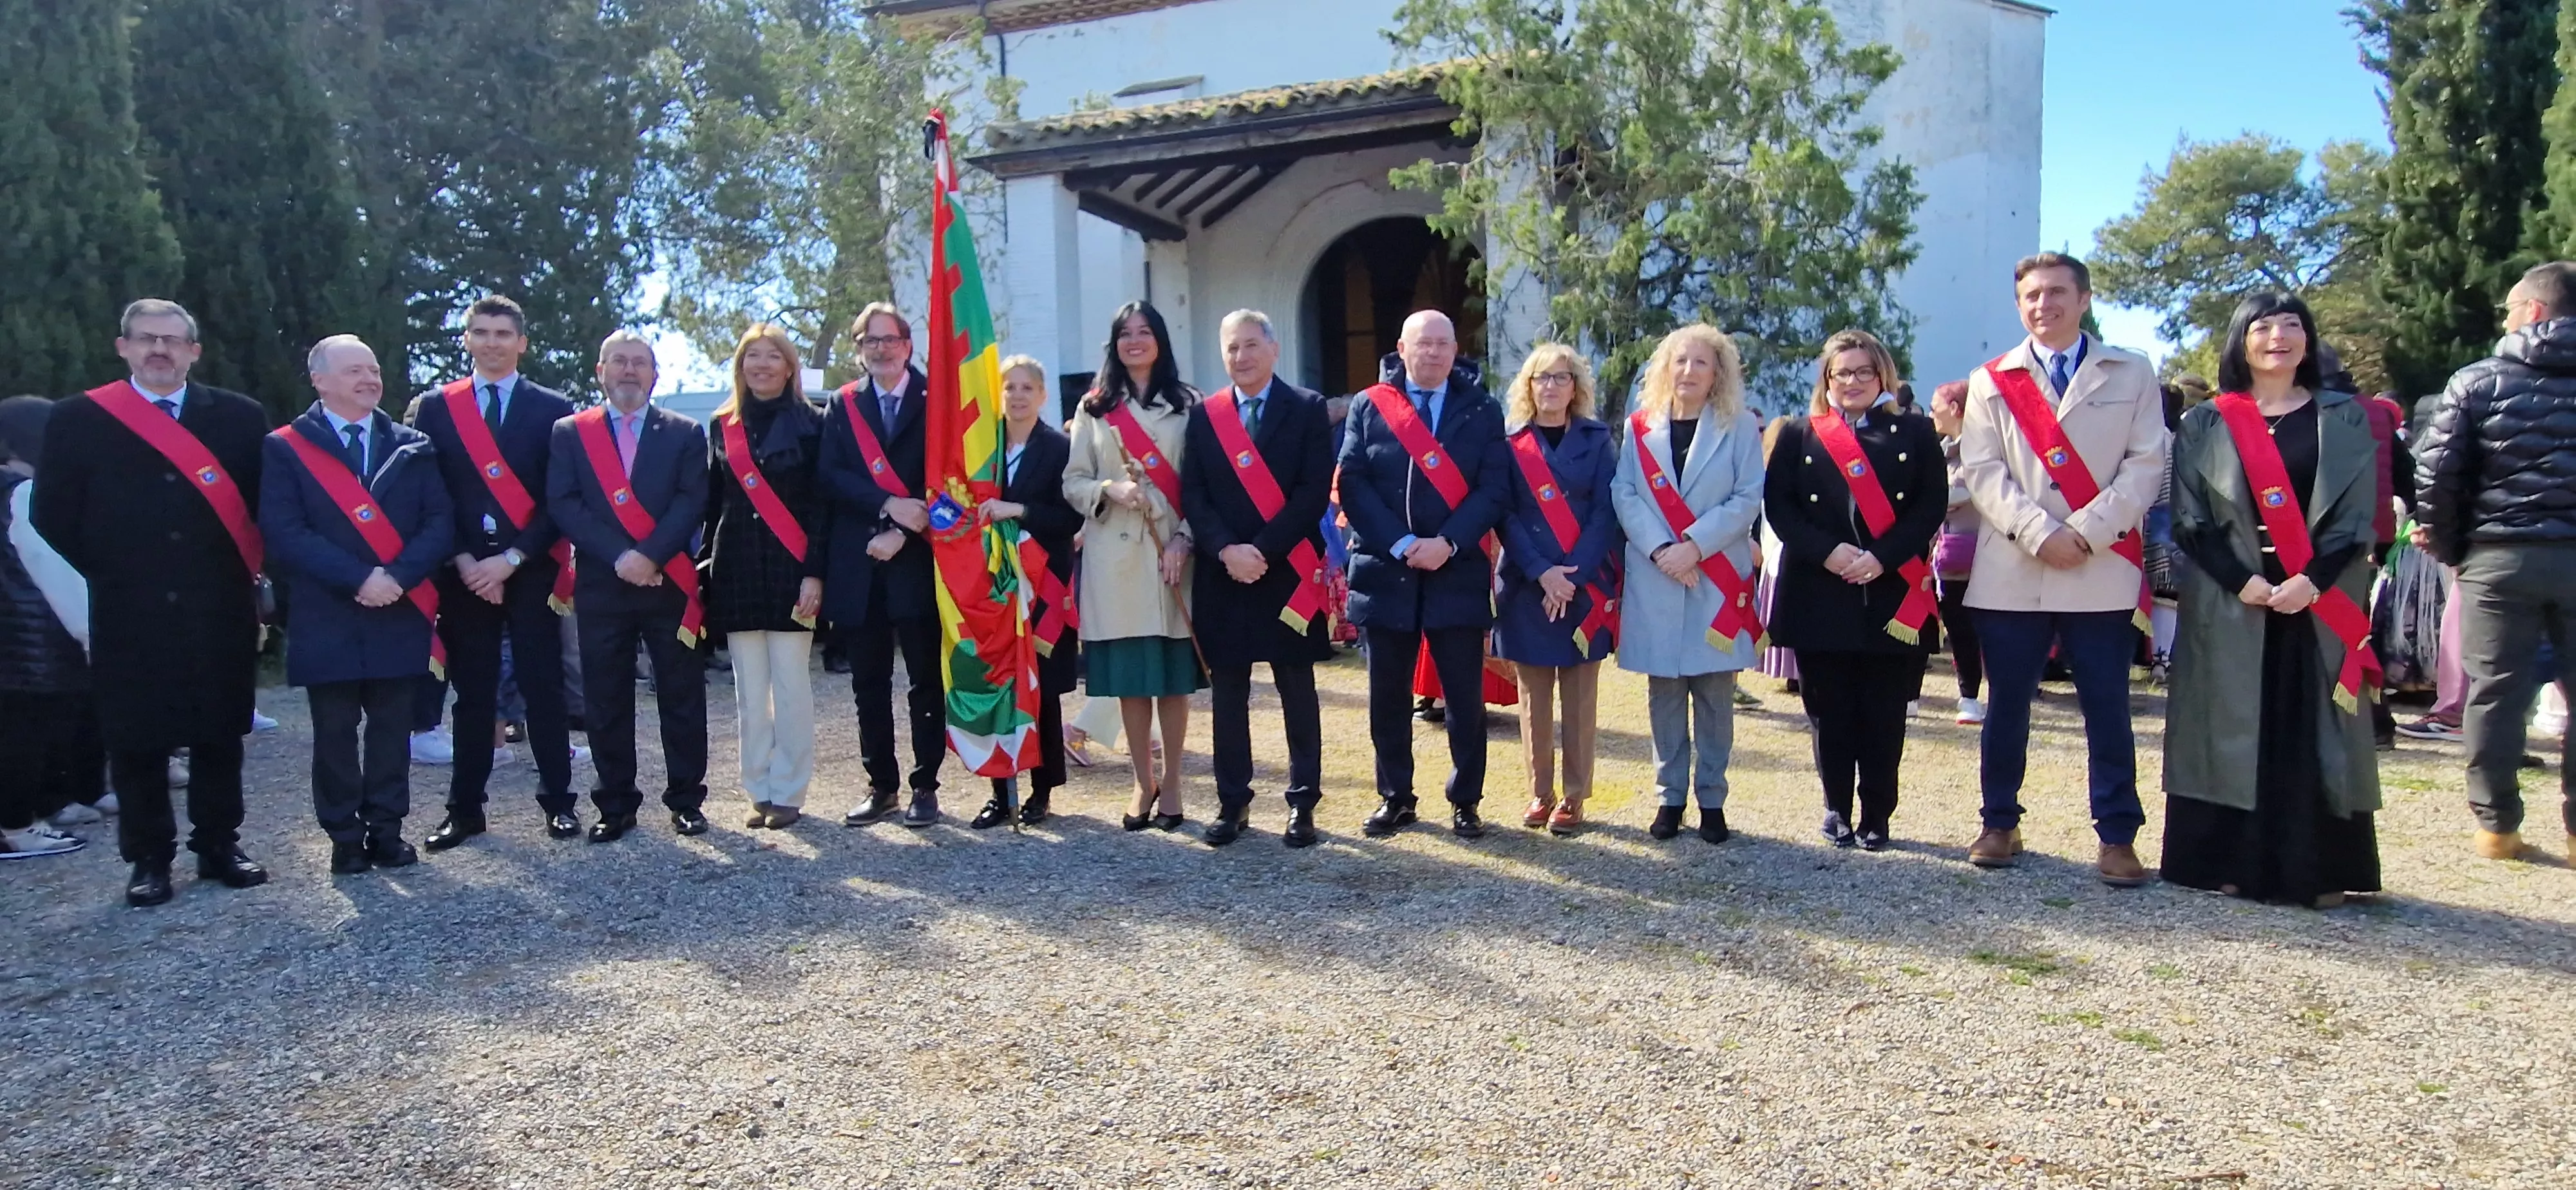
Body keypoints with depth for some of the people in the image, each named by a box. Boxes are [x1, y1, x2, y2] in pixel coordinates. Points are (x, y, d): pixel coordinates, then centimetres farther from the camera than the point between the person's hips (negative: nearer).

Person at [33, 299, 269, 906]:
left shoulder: (240, 416, 4)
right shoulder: (78, 419, 2)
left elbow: (267, 503, 8)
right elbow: (53, 514, 4)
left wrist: (245, 572, 3)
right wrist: (109, 573, 3)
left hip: (221, 610, 1)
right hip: (129, 613, -1)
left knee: (220, 735, 8)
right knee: (135, 742, 5)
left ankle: (219, 845, 20)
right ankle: (149, 858, 15)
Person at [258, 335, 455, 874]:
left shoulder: (412, 446, 10)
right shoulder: (286, 448, 2)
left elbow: (440, 521, 2)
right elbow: (285, 532, -8)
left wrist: (399, 576, -13)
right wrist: (359, 578, -17)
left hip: (400, 613, 2)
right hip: (326, 616, -2)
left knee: (392, 725, 6)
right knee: (335, 730, 4)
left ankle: (386, 829, 16)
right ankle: (345, 835, 14)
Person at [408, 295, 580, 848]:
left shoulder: (552, 409, 5)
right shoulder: (435, 407, 9)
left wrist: (511, 558, -10)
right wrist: (462, 560, -7)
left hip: (531, 569, -1)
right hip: (462, 571, 1)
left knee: (543, 688, 2)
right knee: (472, 694, 6)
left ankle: (558, 801, 11)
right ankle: (465, 809, 14)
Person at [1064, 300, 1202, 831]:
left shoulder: (1187, 405, 6)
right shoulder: (1093, 408, 11)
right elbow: (1072, 482, 7)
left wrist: (1184, 539, -11)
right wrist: (1108, 490, -13)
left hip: (1172, 553, -1)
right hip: (1114, 554, 1)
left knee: (1174, 674, 2)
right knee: (1129, 677, 4)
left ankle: (1171, 783, 14)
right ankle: (1144, 782, 17)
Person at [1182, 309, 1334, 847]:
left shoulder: (1307, 409, 1)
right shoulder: (1204, 415, 9)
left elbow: (1315, 492, -8)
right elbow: (1192, 495, 2)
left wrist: (1262, 550, -15)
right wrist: (1227, 551, -13)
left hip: (1289, 572, -2)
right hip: (1222, 575, 2)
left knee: (1298, 692, 6)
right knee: (1227, 693, 6)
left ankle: (1303, 803, 13)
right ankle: (1232, 802, 15)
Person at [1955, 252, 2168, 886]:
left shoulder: (2131, 374, 9)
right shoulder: (1992, 381, 11)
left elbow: (2146, 465, 0)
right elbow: (1981, 470, 1)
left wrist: (2085, 532, -12)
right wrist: (2038, 532, -12)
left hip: (2103, 573, -1)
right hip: (2011, 573, 1)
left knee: (2108, 708, 2)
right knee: (2007, 704, 7)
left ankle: (2117, 836, 9)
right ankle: (2000, 824, 18)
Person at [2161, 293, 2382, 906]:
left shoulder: (2345, 418, 9)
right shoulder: (2205, 425, 7)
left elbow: (2359, 515, 2)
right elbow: (2189, 518, 0)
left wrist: (2312, 581, -13)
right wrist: (2243, 582, -12)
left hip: (2320, 602, 1)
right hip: (2228, 604, -1)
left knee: (2315, 732, 1)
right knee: (2232, 729, -1)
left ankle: (2317, 869, 7)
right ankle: (2231, 860, 5)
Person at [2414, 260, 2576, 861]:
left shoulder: (2479, 381, -2)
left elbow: (2436, 474, -6)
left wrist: (2447, 546, 5)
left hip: (2500, 557, -2)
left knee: (2496, 690, 4)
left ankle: (2496, 823, 9)